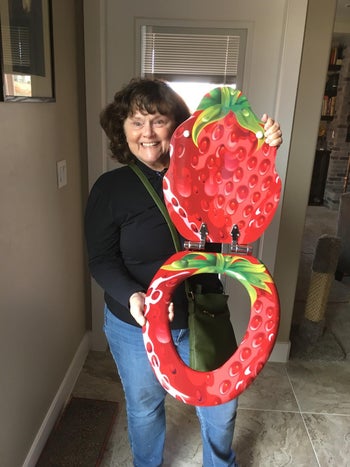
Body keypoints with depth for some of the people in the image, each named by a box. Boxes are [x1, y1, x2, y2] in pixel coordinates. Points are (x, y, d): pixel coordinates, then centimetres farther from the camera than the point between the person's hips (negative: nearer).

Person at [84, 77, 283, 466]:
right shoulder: (110, 189, -11)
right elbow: (102, 261, -10)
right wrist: (131, 296, -29)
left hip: (202, 318, 2)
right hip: (136, 325, -1)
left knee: (220, 406, 20)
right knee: (144, 406, 23)